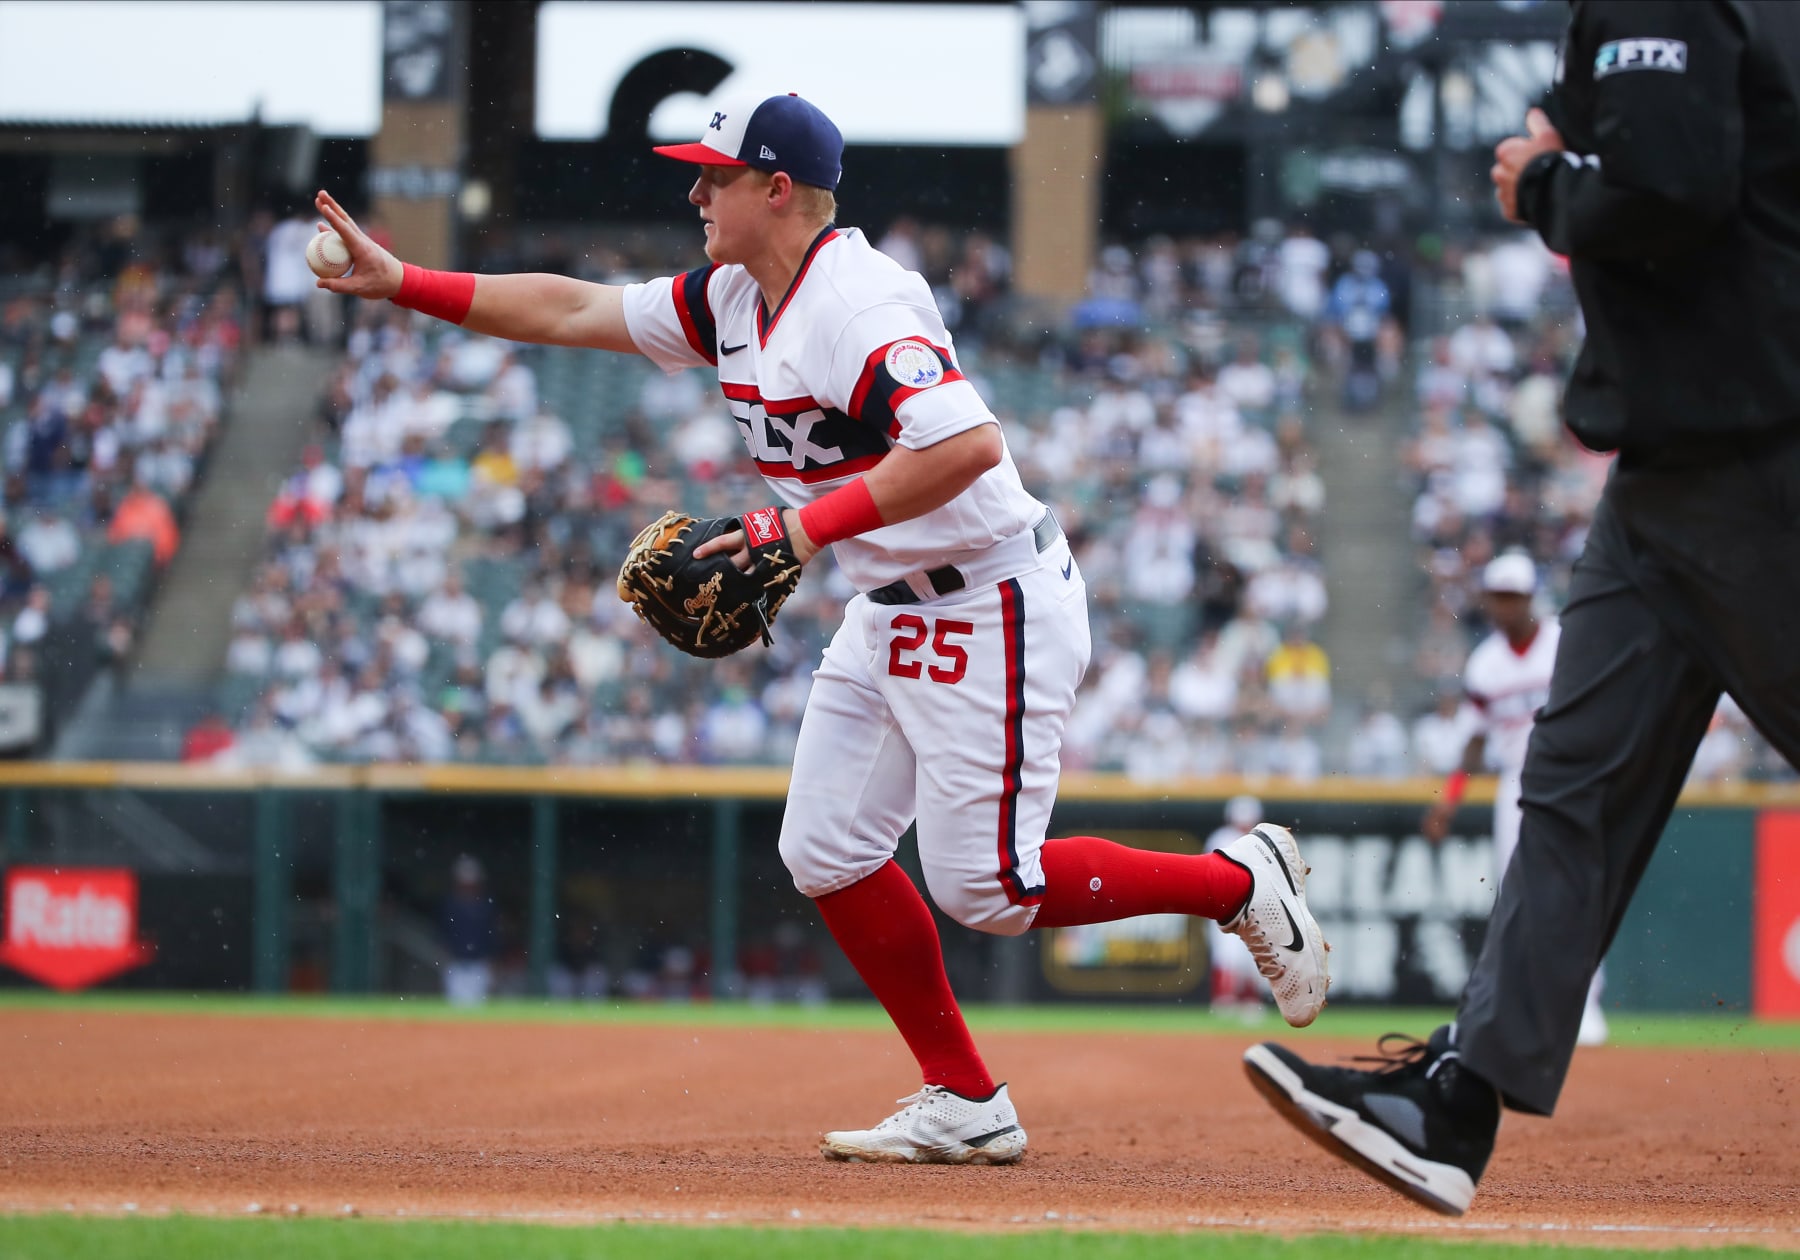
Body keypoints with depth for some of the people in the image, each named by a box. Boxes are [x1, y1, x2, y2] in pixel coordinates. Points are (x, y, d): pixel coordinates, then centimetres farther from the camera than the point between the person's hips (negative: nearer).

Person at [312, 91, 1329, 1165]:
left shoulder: (858, 303, -23)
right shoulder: (733, 301, 7)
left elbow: (969, 443, -35)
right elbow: (572, 311, 12)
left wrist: (811, 526, -32)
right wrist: (398, 281, 6)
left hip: (991, 606, -10)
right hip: (889, 609, 10)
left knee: (985, 888, -10)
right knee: (826, 853, 6)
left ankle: (1241, 881, 8)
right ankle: (965, 1106, 12)